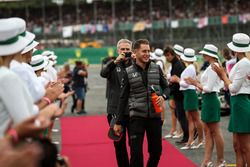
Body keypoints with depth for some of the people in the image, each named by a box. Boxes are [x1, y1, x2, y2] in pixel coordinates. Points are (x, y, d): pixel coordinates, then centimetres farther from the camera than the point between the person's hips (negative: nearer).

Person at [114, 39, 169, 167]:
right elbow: (123, 98, 2)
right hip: (137, 117, -2)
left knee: (156, 150, 8)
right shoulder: (128, 72, -1)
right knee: (136, 152, -6)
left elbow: (166, 87, 14)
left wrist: (163, 96, -11)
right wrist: (118, 122, 2)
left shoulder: (156, 68, 4)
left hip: (155, 116, 2)